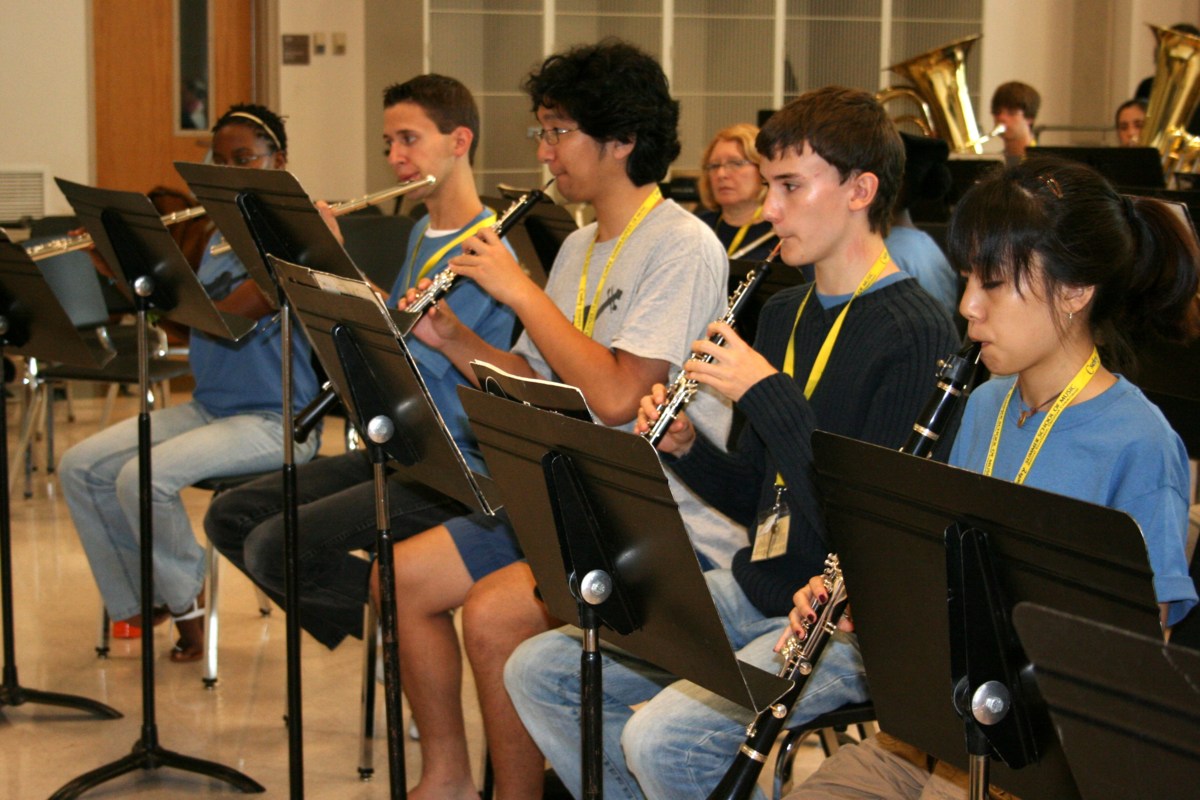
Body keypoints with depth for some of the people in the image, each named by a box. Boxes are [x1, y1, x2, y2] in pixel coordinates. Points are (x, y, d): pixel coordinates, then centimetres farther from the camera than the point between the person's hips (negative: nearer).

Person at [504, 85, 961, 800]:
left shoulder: (918, 334, -14)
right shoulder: (784, 315, 13)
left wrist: (768, 394, -21)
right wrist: (685, 448, -2)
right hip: (752, 592, 9)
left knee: (663, 737, -27)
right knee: (538, 671, 2)